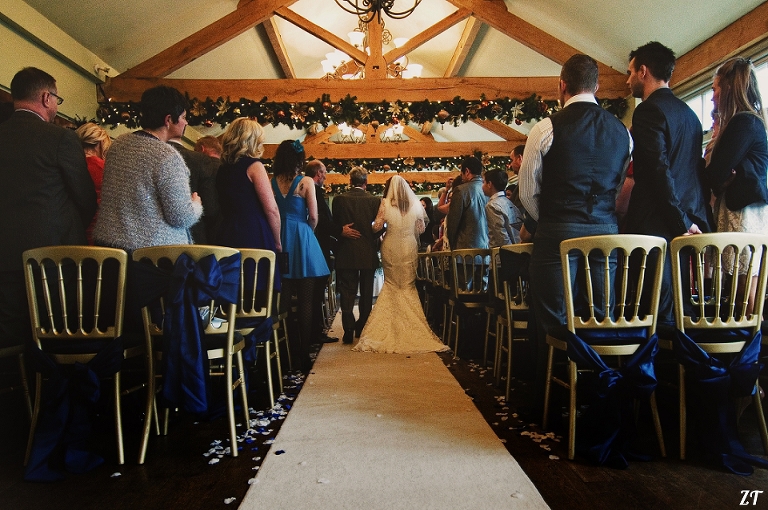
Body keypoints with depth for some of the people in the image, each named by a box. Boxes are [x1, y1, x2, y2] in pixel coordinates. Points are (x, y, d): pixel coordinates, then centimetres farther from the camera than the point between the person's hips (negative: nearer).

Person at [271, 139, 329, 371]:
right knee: (305, 300, 3)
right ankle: (303, 354, 6)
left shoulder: (271, 182, 4)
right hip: (301, 239, -3)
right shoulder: (306, 182, -4)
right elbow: (313, 217, -6)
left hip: (279, 239, 3)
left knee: (281, 298, 9)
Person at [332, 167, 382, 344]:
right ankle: (362, 329, 20)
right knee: (366, 294, 13)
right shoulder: (375, 201, -6)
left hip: (346, 253, -1)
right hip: (369, 254, 1)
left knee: (347, 294, 5)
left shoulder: (339, 199, -6)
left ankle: (349, 331, 2)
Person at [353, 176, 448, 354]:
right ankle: (411, 325, 9)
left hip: (390, 248, -1)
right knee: (408, 286, 9)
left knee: (391, 284, 13)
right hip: (409, 248, 1)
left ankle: (393, 324, 12)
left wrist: (370, 227, 13)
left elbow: (377, 227, -8)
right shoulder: (415, 204, 1)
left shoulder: (386, 203, -5)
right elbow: (421, 229, 6)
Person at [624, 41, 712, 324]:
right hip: (692, 219, 9)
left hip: (658, 224, -9)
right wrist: (695, 217, 19)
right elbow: (697, 170, 19)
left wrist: (680, 221, -13)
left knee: (658, 308, -4)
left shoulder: (648, 110, -8)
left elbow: (660, 170, -17)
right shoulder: (688, 113, 18)